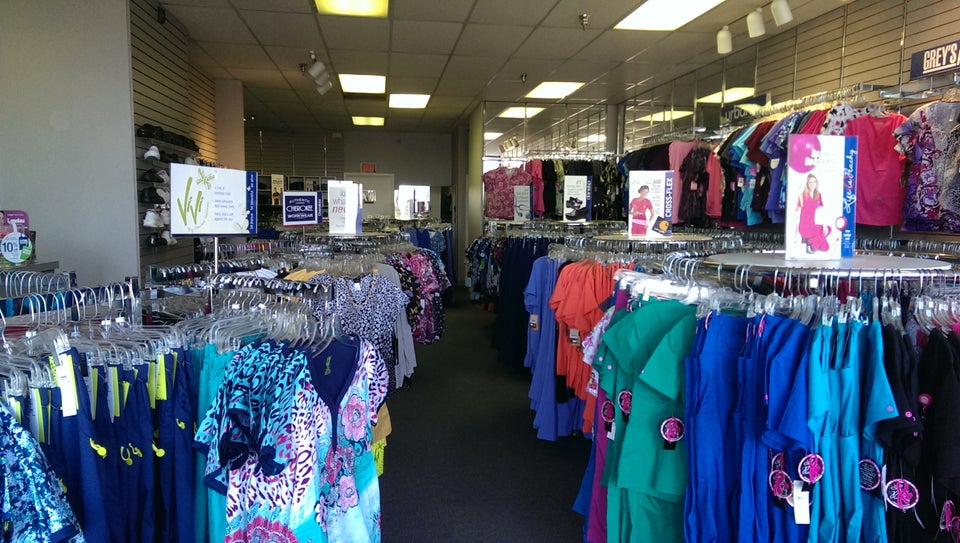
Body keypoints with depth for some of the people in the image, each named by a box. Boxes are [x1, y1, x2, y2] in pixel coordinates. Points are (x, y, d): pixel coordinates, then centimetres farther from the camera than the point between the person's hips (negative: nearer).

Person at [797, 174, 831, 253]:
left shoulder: (818, 196, 7)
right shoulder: (802, 195, -7)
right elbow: (798, 212, -6)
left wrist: (824, 225, -4)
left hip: (815, 226, 6)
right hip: (805, 226, -6)